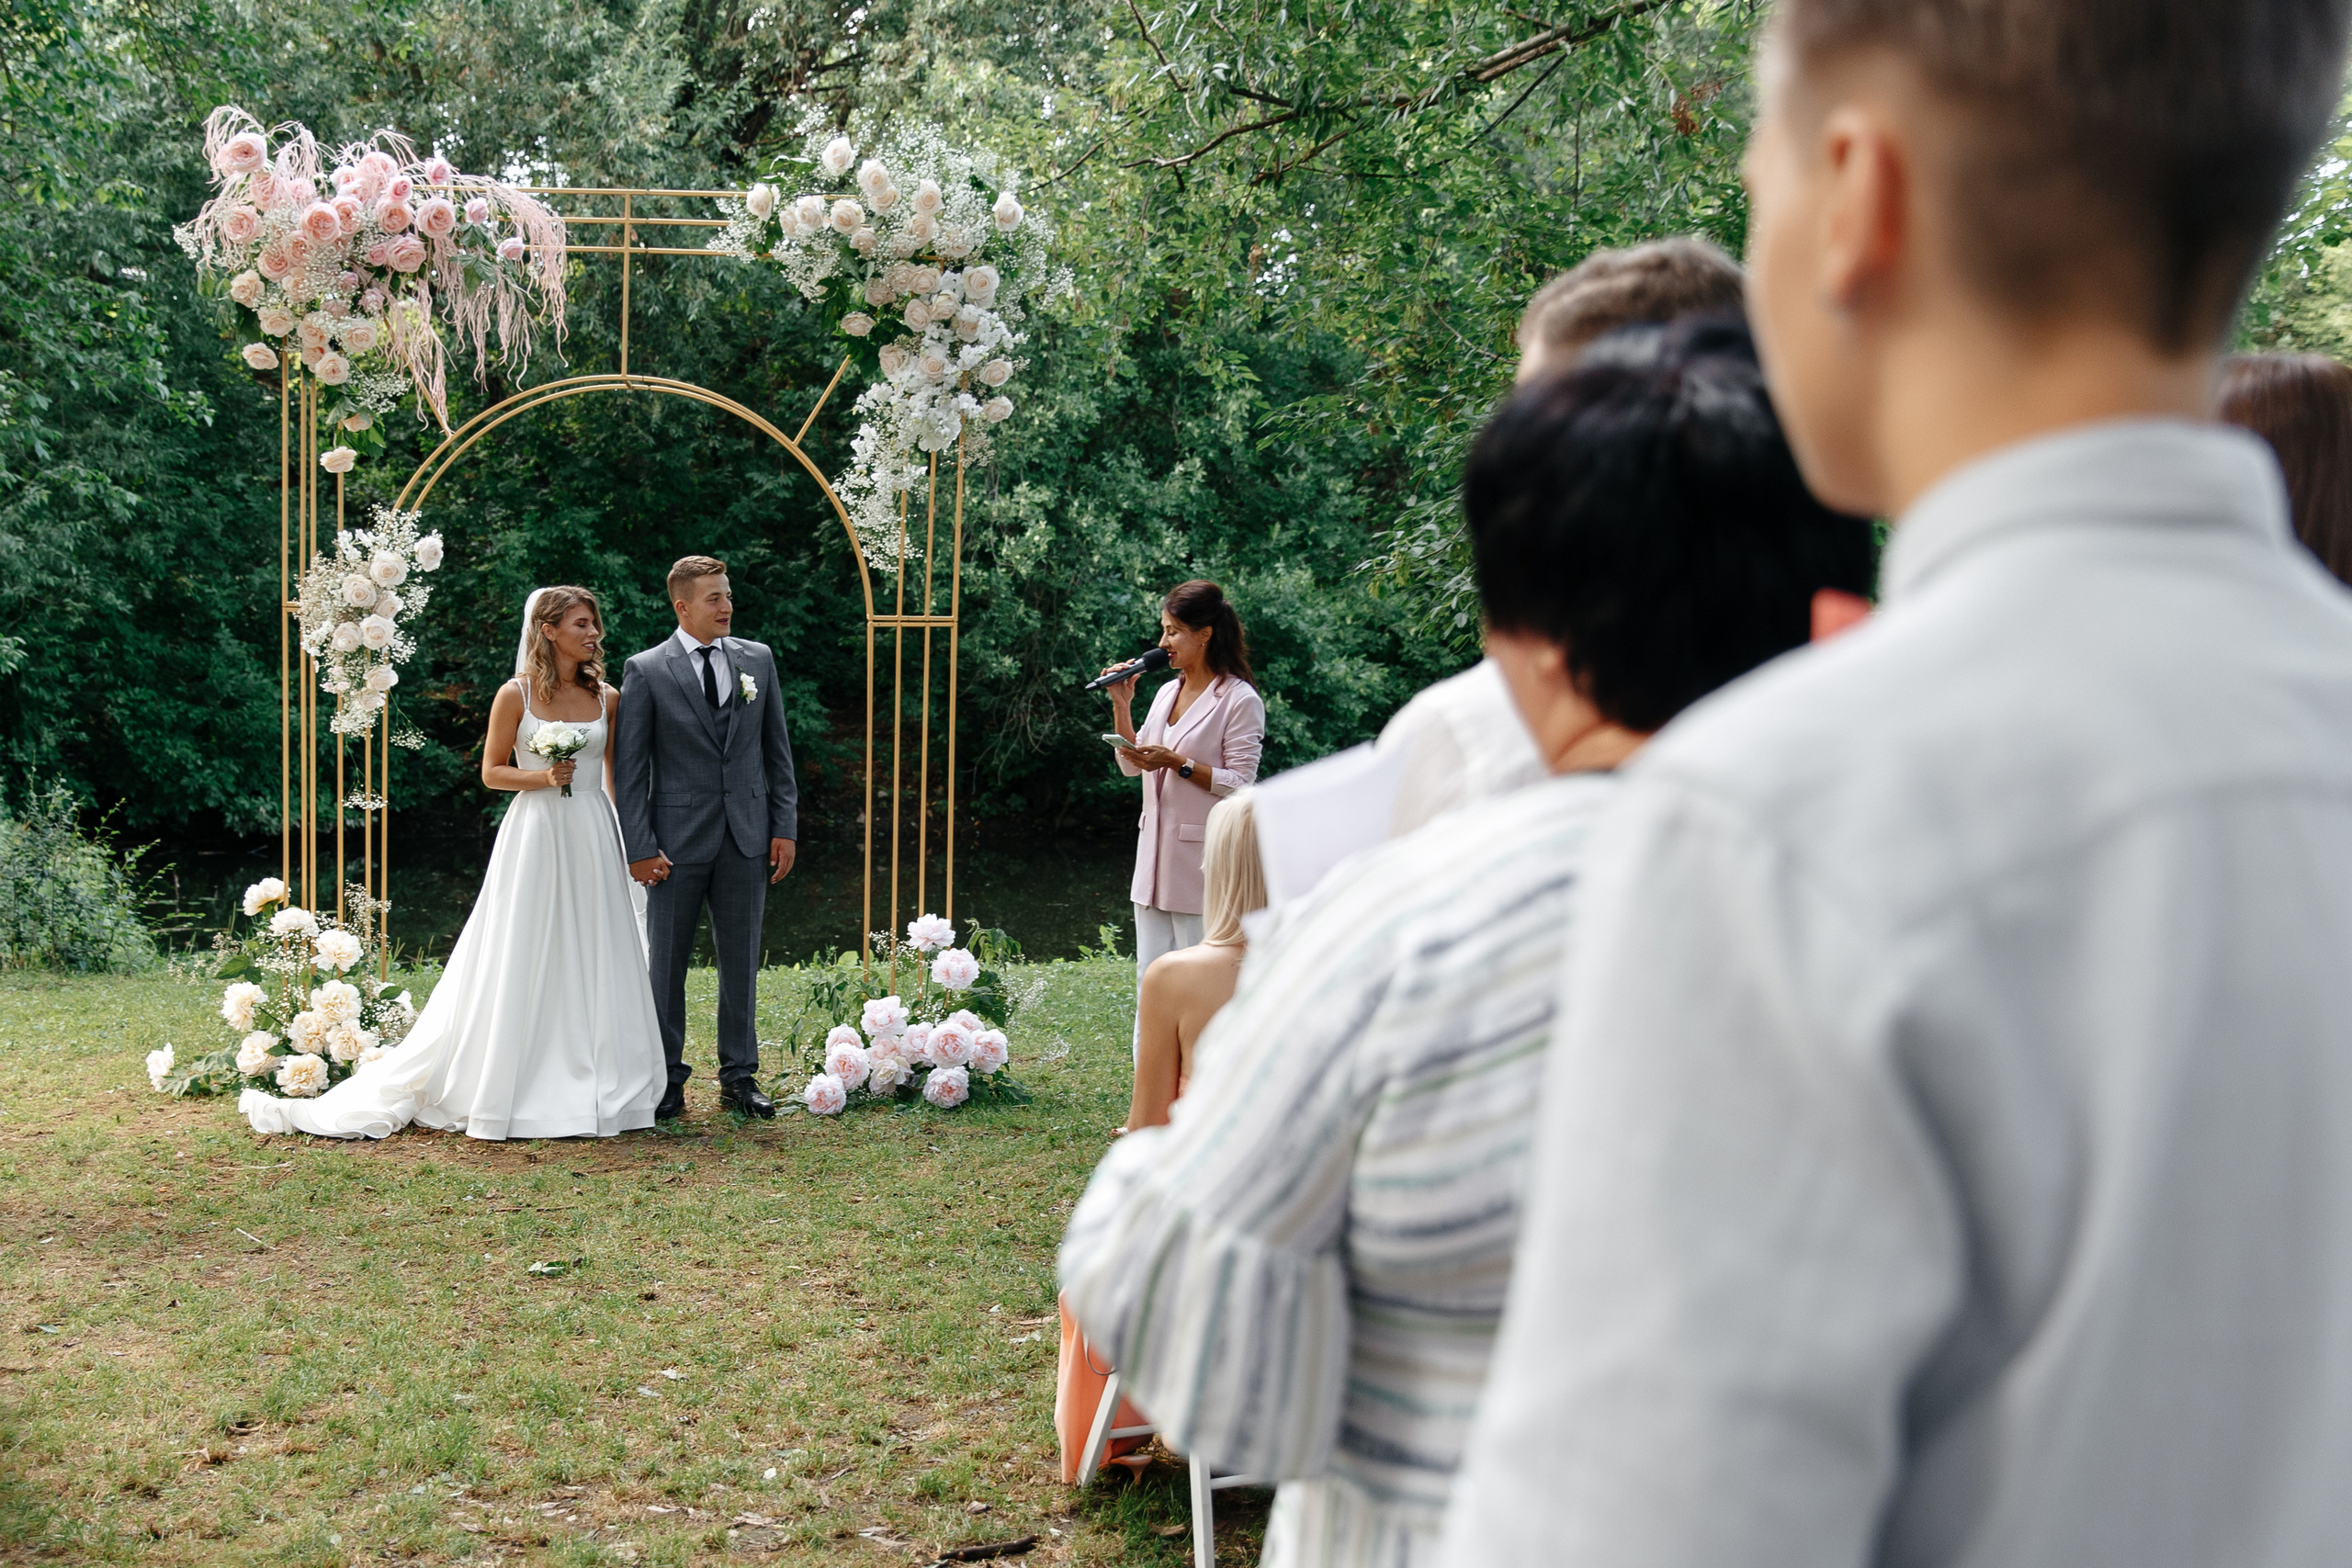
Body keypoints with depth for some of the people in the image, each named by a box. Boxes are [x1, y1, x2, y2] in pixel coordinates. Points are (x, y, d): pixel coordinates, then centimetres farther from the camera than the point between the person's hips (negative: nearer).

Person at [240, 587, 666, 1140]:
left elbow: (617, 773, 12)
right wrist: (542, 777, -16)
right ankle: (511, 1092, 7)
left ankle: (591, 1089, 14)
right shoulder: (516, 695, -3)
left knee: (592, 963, 5)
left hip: (592, 839, 4)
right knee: (522, 964, 0)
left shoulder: (606, 697, 7)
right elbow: (492, 772, 1)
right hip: (534, 837, -3)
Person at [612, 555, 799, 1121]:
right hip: (677, 837, -3)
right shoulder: (645, 670, -4)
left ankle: (739, 1078, 19)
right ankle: (667, 1079, 16)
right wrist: (640, 847, -10)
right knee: (666, 962, 5)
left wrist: (785, 827, 4)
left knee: (741, 960, 9)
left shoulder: (758, 659, 7)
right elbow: (629, 767, -4)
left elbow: (777, 750, 10)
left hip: (747, 836, 3)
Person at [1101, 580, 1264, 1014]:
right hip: (1155, 858, 8)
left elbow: (1240, 784, -15)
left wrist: (1176, 763, -20)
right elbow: (1132, 767, 17)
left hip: (1202, 863, -8)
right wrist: (1121, 705, 7)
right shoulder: (1166, 693, 15)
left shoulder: (1240, 701, -9)